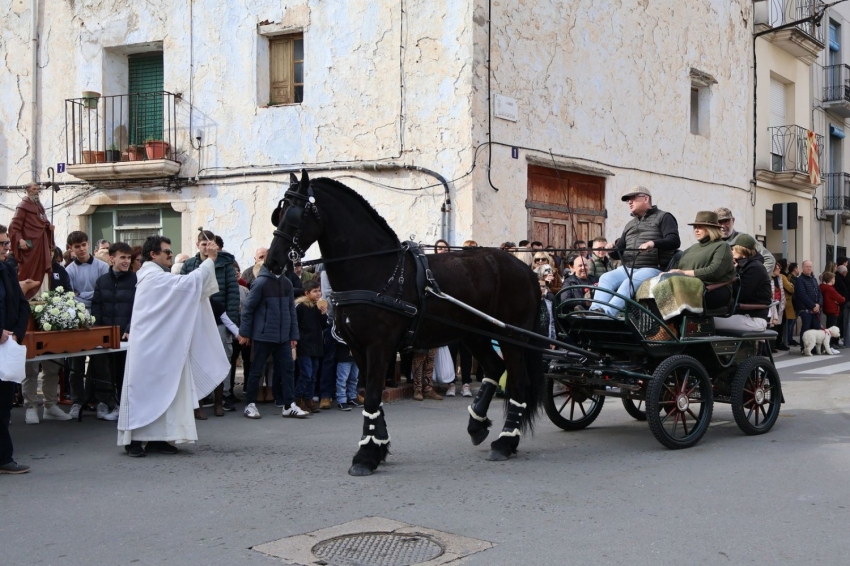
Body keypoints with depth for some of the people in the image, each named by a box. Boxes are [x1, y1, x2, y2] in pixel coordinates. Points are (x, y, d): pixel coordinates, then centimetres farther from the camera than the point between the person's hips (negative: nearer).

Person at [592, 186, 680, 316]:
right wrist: (612, 249, 1)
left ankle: (608, 312, -54)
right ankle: (597, 309, -44)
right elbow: (618, 253, 27)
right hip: (627, 268, 6)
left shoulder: (663, 217, 10)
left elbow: (674, 241, -7)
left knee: (629, 283, -35)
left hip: (651, 268, -6)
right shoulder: (630, 225, 30)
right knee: (606, 278, -23)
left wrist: (653, 243, -25)